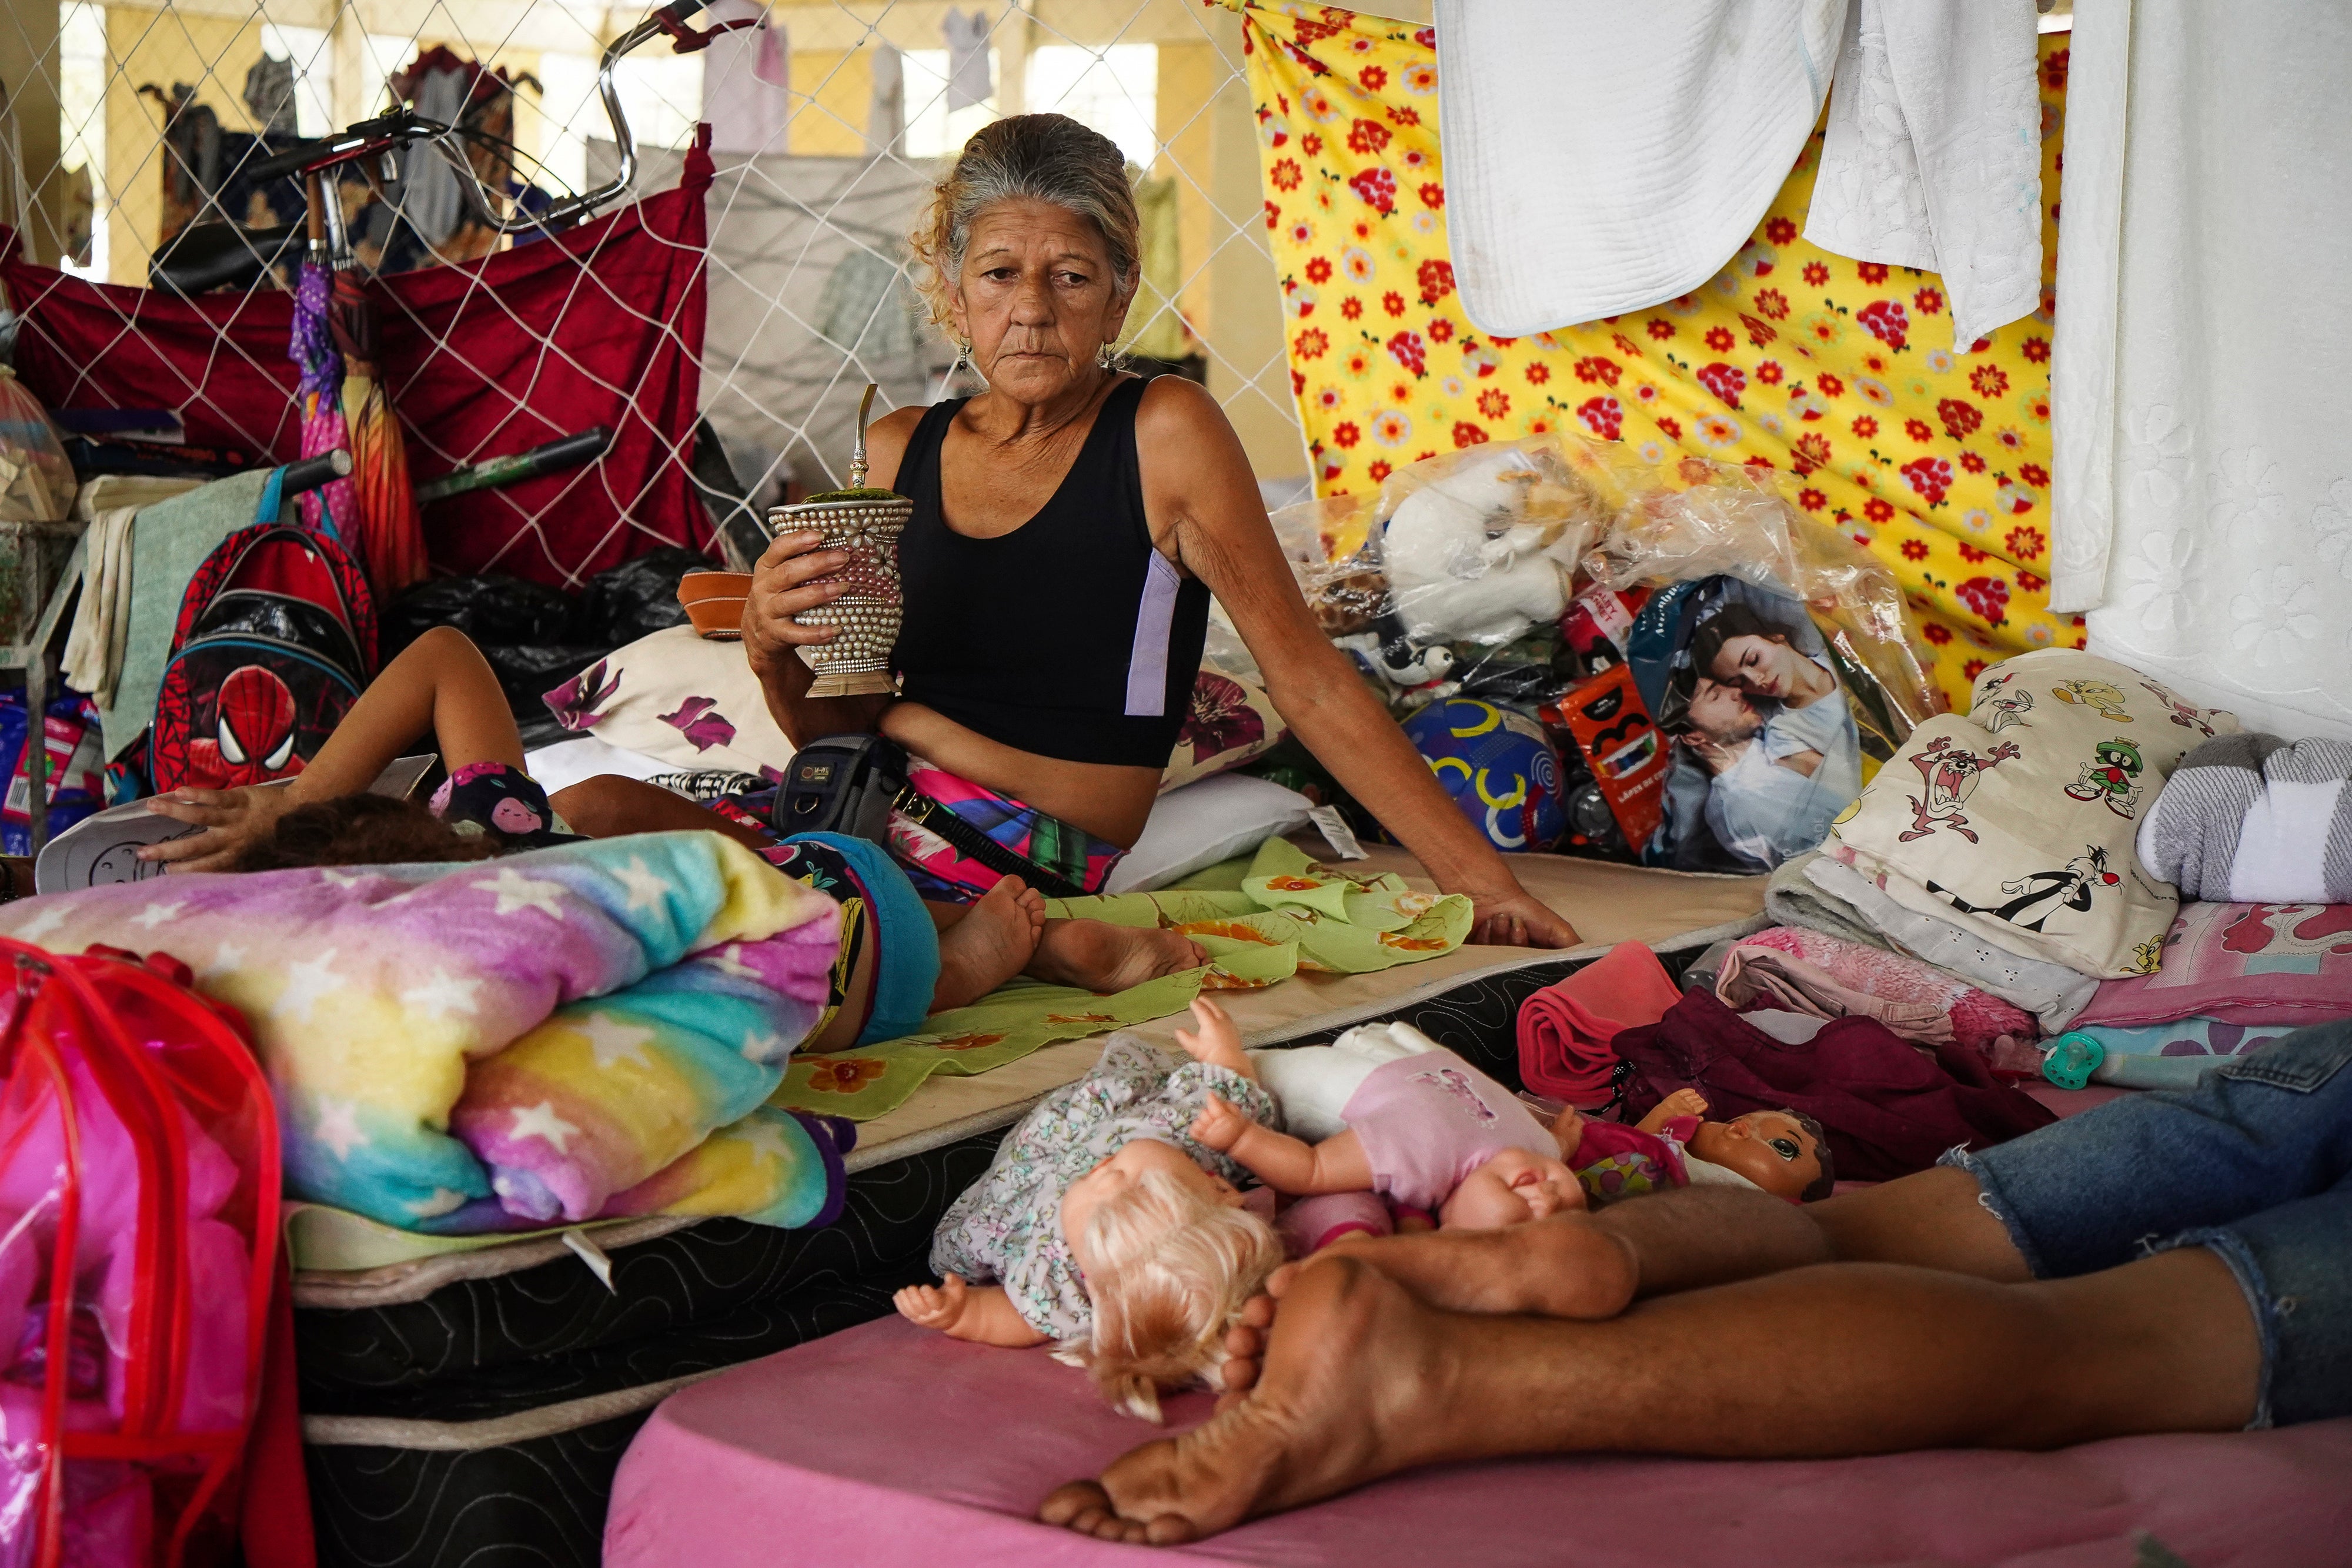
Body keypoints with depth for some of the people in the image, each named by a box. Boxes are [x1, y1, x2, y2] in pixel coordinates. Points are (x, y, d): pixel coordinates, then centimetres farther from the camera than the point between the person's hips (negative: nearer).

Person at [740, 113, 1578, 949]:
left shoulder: (1164, 430, -3)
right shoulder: (897, 451, 11)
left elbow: (1310, 680, -3)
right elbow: (838, 727, 14)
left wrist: (1477, 877, -7)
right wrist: (773, 651, -8)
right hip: (872, 820, 6)